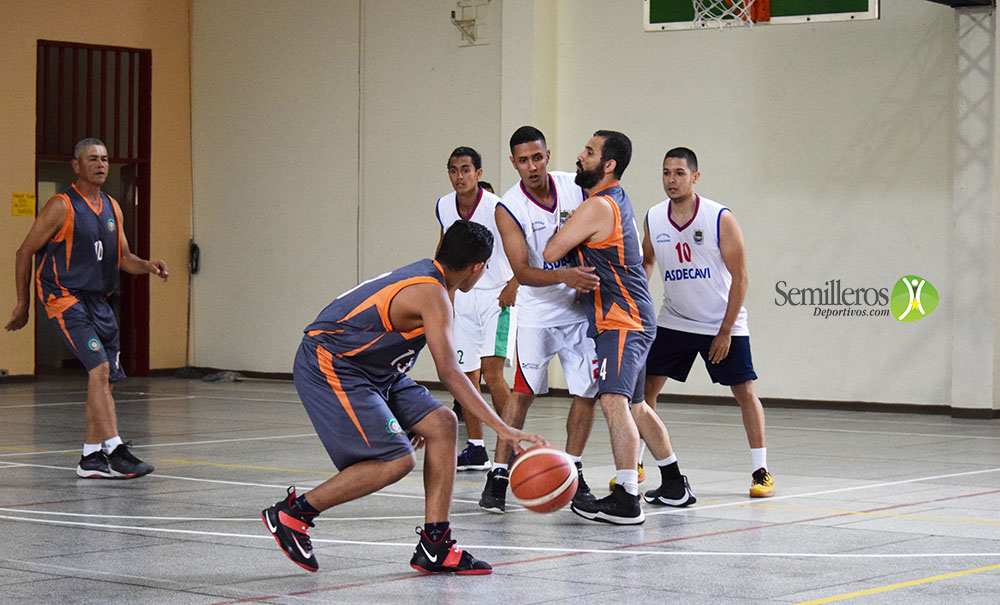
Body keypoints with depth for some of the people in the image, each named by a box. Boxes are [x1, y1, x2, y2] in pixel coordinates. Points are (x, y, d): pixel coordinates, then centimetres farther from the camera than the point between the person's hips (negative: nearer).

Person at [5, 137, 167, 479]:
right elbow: (25, 252, -3)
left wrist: (148, 267, -2)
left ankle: (90, 458, 16)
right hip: (65, 298, -8)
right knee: (99, 368, -20)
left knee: (104, 379, 8)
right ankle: (114, 451, -23)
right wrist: (22, 304, -2)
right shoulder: (61, 206, -9)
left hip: (98, 301, 8)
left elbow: (123, 258, 20)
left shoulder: (112, 208, 12)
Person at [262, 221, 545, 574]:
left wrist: (414, 418, 23)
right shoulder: (432, 295, -19)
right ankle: (292, 513, -4)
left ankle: (434, 548, 2)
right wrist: (502, 429, -28)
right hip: (328, 368, -10)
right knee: (396, 461, -16)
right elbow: (449, 374, -26)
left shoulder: (427, 277, 11)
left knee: (442, 424, 1)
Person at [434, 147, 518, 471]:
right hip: (464, 298, 6)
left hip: (498, 298, -6)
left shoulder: (496, 208, -18)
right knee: (466, 375, 6)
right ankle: (476, 449, 14)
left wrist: (514, 284, -19)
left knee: (492, 373, -15)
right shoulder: (444, 207, 1)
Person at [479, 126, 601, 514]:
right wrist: (564, 276, -38)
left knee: (586, 391, 3)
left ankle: (571, 473, 16)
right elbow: (523, 272, -22)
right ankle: (498, 476, 0)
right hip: (538, 310, -3)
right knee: (523, 391, -5)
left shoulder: (576, 187, -8)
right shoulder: (508, 209, -15)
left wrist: (589, 282, -3)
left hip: (580, 307, 3)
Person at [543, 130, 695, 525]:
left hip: (621, 321, -11)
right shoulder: (617, 200, 14)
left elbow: (550, 253, -16)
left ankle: (626, 501, -29)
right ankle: (674, 485, 33)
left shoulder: (597, 207, -17)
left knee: (613, 401, -21)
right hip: (633, 318, 11)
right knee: (634, 406, 21)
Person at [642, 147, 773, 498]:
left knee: (744, 391, -6)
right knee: (646, 386, -1)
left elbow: (739, 278, -13)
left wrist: (725, 331, -15)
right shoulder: (654, 219, -4)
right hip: (674, 321, 4)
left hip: (722, 324, -4)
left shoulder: (720, 219, -16)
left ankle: (760, 472, 2)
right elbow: (646, 262, 15)